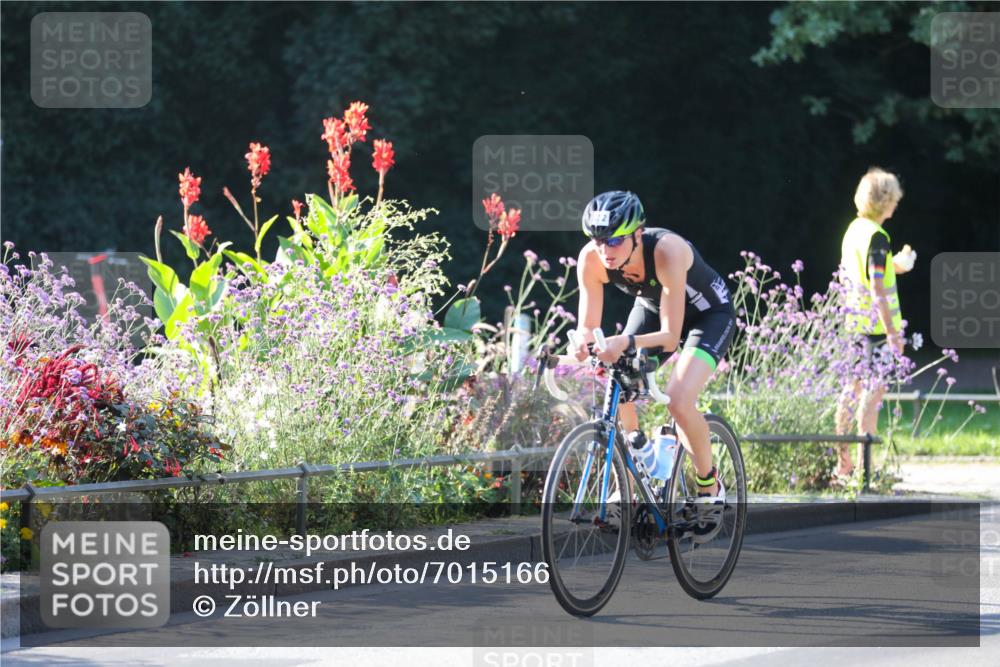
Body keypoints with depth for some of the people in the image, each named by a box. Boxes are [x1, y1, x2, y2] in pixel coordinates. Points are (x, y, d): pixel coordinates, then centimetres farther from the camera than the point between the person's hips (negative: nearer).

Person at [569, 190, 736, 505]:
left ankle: (710, 485, -2)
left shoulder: (666, 251, -40)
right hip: (652, 308, 5)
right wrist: (582, 341, -45)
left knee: (679, 402, -25)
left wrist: (627, 342, -58)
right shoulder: (591, 259, -27)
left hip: (709, 313, -5)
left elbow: (670, 336, -39)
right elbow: (588, 324, -20)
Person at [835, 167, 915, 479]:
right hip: (876, 324, -9)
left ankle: (843, 463, 18)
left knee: (853, 389, 14)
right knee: (873, 393, -6)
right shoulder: (876, 236, -16)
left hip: (854, 322, 9)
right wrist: (893, 333, -20)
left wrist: (893, 266, 26)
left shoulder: (854, 229, 10)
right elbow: (877, 289, -20)